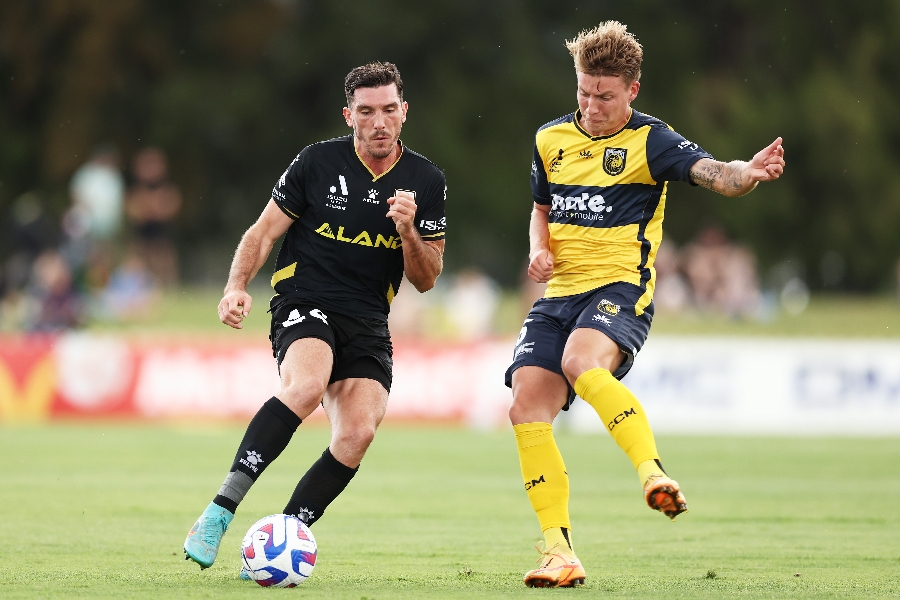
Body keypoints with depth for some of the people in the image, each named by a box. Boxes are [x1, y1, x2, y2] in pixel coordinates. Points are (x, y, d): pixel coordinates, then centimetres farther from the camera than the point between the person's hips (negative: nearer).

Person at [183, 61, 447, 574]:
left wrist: (408, 231, -13)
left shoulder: (427, 182, 4)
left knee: (358, 433, -19)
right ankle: (219, 513, -33)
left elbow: (426, 279, 7)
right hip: (304, 302, -3)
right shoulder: (318, 162, -3)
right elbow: (264, 232, 3)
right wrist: (238, 287, -14)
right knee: (307, 385, -34)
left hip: (369, 322, 3)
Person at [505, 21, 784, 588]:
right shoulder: (551, 139, 13)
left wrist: (750, 173, -43)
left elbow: (711, 172, -21)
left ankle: (653, 472, -37)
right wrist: (540, 249, 7)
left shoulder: (651, 141, -4)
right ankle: (560, 552, -4)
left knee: (581, 361, -37)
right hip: (559, 293, 6)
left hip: (621, 287, -6)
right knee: (528, 407, -9)